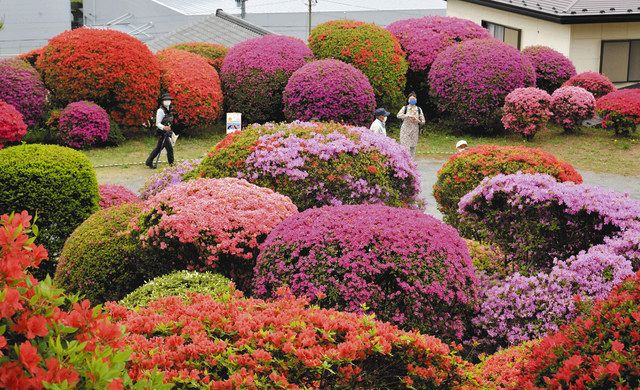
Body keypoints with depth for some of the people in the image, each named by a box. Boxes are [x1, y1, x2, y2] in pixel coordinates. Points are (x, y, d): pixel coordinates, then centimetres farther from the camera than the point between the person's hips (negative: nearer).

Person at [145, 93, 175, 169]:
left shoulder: (170, 110, 10)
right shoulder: (161, 111, -15)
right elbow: (157, 123, -16)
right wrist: (164, 127, -35)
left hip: (167, 132, 9)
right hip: (162, 133, -9)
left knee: (159, 148, 16)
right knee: (169, 148, -9)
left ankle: (149, 162, 27)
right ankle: (172, 165, -2)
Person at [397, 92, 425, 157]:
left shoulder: (419, 109, 7)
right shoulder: (405, 108, 1)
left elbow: (423, 121, 7)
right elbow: (398, 115, -17)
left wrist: (418, 120, -14)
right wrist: (408, 115, -26)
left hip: (414, 131, 3)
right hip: (405, 130, -3)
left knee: (413, 148, 4)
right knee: (405, 147, -10)